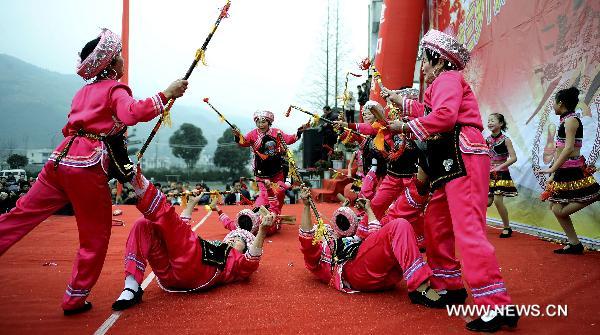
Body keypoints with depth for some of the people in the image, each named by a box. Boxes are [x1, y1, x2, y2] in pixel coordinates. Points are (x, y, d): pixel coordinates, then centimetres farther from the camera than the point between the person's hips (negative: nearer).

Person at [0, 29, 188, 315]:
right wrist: (166, 94, -18)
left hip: (61, 159, 7)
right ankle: (74, 299, 15)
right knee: (96, 236, 6)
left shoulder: (84, 91, 22)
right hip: (88, 166, -7)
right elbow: (131, 113, -23)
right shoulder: (116, 90, -1)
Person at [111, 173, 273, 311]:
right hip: (169, 274, 7)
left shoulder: (238, 262, 24)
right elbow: (182, 232, 46)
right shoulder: (213, 246, 41)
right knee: (143, 225, -6)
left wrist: (262, 230, -13)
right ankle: (132, 286, -19)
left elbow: (252, 261, -2)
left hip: (196, 271, -6)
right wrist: (192, 203, 49)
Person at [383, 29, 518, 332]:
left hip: (463, 159, -11)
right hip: (450, 164, 11)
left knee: (468, 230, -17)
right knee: (435, 223, 13)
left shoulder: (448, 79, -3)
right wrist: (400, 101, 49)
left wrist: (406, 127, -11)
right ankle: (449, 285, 23)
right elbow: (427, 111, 43)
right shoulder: (442, 84, 27)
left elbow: (444, 115, -21)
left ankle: (498, 306, -16)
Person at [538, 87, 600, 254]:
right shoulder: (566, 120, 17)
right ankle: (574, 244, 16)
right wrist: (554, 175, 21)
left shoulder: (570, 120, -11)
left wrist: (552, 169, -25)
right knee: (556, 207, 10)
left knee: (560, 210, -13)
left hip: (571, 170, -10)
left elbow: (569, 148, -23)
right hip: (564, 171, 10)